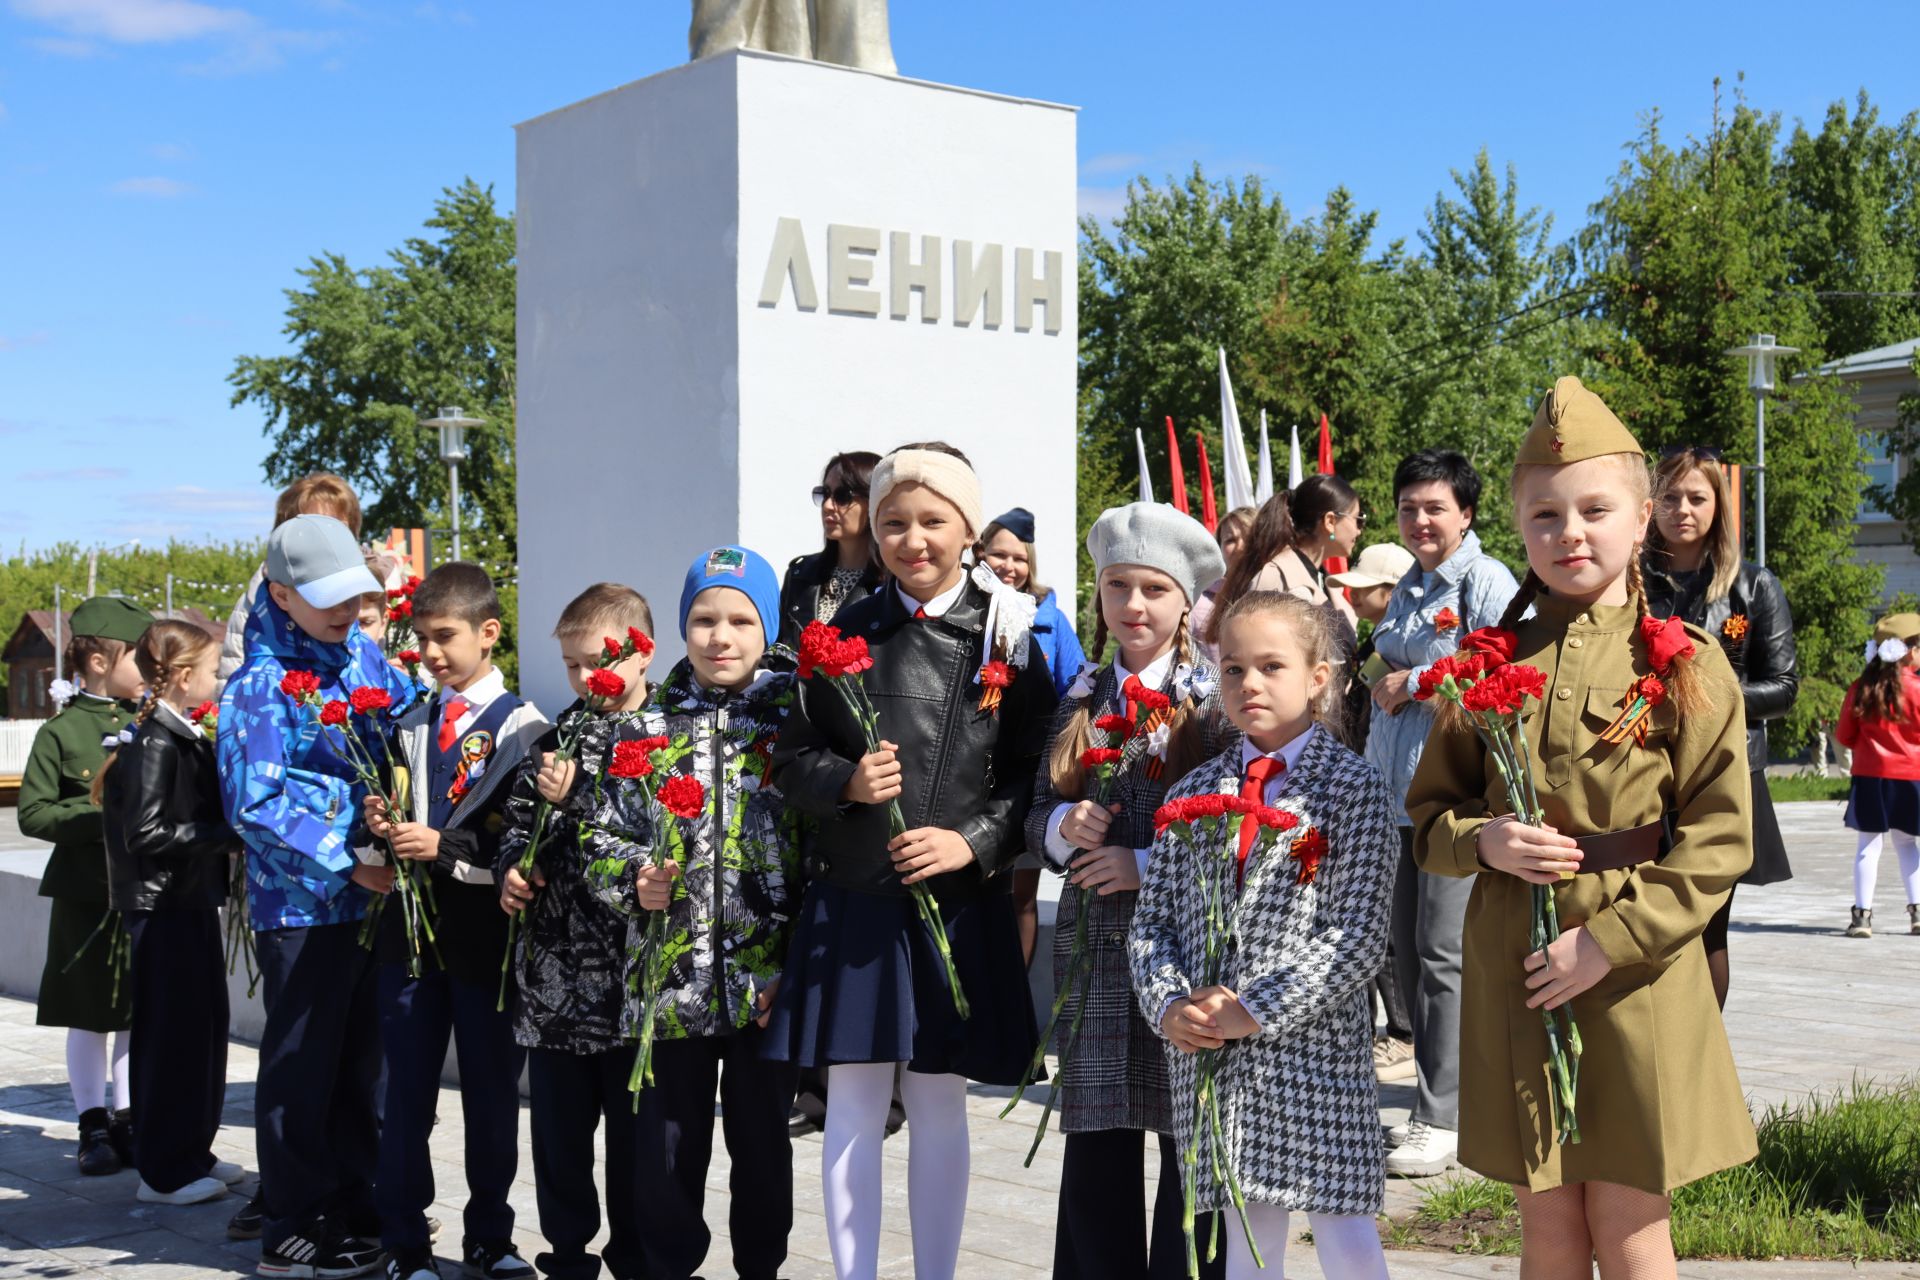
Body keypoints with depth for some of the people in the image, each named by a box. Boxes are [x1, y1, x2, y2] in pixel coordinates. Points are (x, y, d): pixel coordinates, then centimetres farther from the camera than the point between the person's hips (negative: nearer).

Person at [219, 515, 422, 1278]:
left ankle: (355, 1204, 29)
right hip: (303, 900, -6)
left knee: (360, 1057, 16)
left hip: (373, 891, 7)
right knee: (302, 1065, 4)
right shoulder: (261, 684, -14)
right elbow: (254, 802, -17)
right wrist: (345, 862, -18)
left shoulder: (361, 653, 6)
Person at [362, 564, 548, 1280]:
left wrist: (445, 847, -18)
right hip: (410, 931, 4)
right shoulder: (411, 726, 13)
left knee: (492, 1094, 7)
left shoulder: (521, 728, -4)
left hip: (485, 935, -4)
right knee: (407, 1095, 6)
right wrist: (382, 824, -1)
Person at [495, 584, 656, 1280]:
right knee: (558, 1120, 11)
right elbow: (518, 819, 14)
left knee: (634, 1124, 6)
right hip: (555, 967, 5)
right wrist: (511, 869, -5)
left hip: (628, 966, -4)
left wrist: (573, 802, -13)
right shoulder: (558, 737, 12)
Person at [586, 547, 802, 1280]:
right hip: (673, 974, 1)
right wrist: (635, 879, -10)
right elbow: (606, 836, 10)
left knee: (762, 1140, 11)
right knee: (668, 1145, 8)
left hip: (768, 975, -1)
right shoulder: (651, 726, 6)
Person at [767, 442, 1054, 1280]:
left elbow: (1034, 771, -1)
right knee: (853, 1104, 6)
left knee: (939, 1107, 8)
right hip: (850, 898, 1)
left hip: (959, 900, -1)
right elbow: (793, 759, 6)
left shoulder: (1007, 637, -1)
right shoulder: (844, 635, 3)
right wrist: (845, 782, -13)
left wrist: (975, 841, -15)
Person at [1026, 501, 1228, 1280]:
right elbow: (1038, 813, 12)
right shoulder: (1082, 702, 12)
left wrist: (1149, 865, -15)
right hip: (1093, 951, 4)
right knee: (1094, 1152, 9)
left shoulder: (1216, 700, -4)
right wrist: (1064, 826, -9)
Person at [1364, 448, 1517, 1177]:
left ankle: (1444, 1122, -2)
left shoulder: (1487, 583, -5)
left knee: (1443, 953, -8)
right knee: (1405, 952, 10)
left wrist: (1415, 685, -10)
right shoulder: (1408, 590, 19)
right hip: (1396, 790, 8)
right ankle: (1440, 1097, 21)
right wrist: (1384, 686, 11)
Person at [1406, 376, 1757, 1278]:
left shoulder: (1686, 666, -4)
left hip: (1637, 974, -2)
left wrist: (1612, 939, -15)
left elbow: (1719, 841, -6)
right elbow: (1428, 815, 11)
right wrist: (1481, 841, -11)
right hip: (1511, 969, 3)